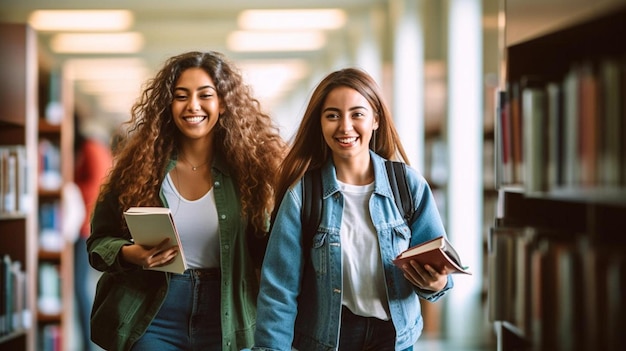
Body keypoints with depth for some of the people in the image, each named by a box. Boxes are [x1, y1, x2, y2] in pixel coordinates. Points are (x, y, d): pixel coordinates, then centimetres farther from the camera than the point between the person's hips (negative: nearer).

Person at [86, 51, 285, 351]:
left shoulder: (246, 168, -3)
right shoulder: (140, 165, -2)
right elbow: (99, 241, 3)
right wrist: (130, 254, -18)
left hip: (225, 322, 0)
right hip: (151, 319, 0)